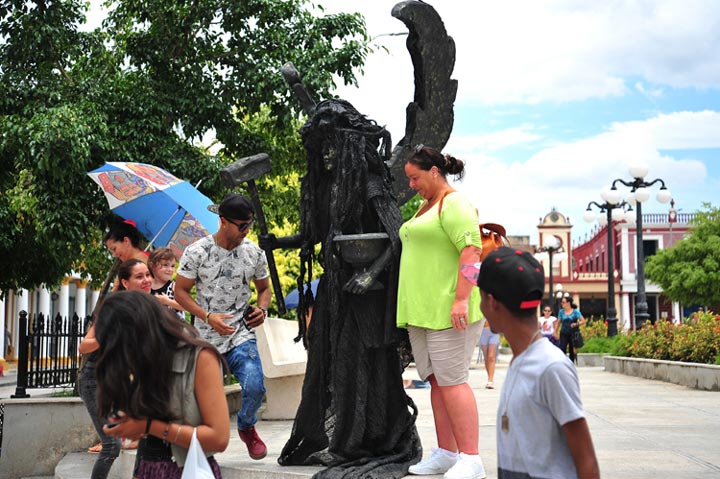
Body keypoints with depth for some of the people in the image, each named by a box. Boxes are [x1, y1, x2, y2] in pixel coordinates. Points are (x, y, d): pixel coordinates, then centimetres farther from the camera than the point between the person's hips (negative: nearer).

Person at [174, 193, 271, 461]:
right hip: (207, 339, -1)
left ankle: (246, 427, 14)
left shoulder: (254, 253, 2)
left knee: (255, 388, -19)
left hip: (241, 335, 1)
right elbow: (180, 291, -2)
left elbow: (264, 288, 17)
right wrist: (208, 317, -15)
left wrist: (262, 308, -5)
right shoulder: (196, 252, -7)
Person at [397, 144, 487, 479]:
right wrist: (413, 308, 24)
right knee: (436, 381, 9)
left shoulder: (454, 204, -9)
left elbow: (471, 250, -19)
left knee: (451, 381, -10)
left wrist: (461, 299, -27)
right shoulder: (425, 207, 21)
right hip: (421, 312, 10)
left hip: (449, 310, -9)